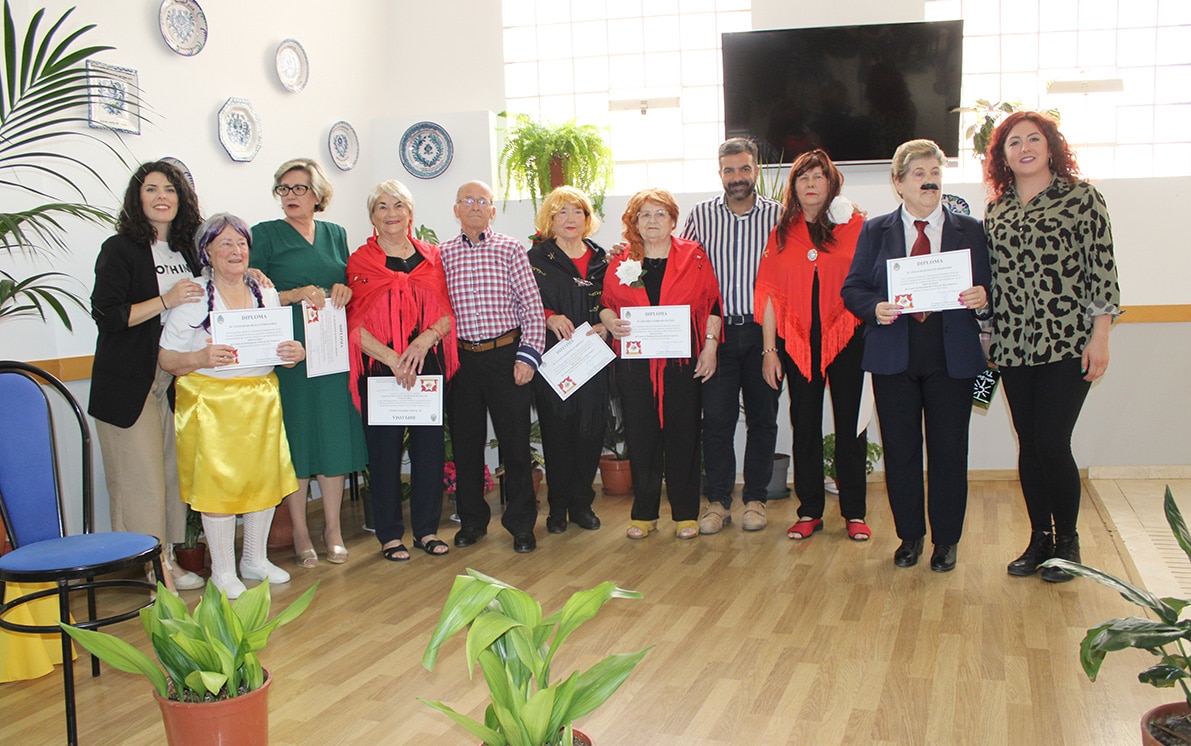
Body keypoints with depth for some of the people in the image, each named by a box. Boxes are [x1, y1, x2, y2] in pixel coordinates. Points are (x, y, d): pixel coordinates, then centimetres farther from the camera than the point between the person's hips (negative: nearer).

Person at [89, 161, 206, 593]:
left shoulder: (185, 250, 13)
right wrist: (166, 301, -21)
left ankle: (167, 558, 18)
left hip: (175, 379, 6)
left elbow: (195, 309, 25)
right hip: (129, 383, -6)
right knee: (141, 476, -5)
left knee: (174, 471, 7)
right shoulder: (120, 249, -6)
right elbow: (106, 315, -14)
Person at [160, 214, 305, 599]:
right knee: (217, 481, -2)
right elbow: (167, 358, -6)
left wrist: (294, 353, -8)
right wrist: (202, 358, -24)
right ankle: (222, 571, 12)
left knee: (265, 477, 6)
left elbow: (281, 348, 15)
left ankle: (256, 559, 25)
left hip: (262, 400, 4)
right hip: (211, 402, -4)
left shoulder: (266, 294, 9)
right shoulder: (193, 297, -5)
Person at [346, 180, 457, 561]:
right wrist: (391, 357, -17)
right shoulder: (360, 261, 2)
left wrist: (425, 340, -13)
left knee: (429, 444, 5)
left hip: (428, 365, 3)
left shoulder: (431, 256, 10)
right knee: (385, 449, 2)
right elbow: (355, 324, -5)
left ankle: (427, 529, 19)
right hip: (380, 368, -2)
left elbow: (448, 312, 6)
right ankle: (390, 534, 14)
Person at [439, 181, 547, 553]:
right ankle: (472, 519, 25)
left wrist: (528, 355, -8)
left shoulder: (511, 249, 1)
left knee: (515, 440, 2)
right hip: (461, 358, 2)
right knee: (465, 441, 9)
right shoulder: (442, 254, 6)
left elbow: (533, 308, -1)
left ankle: (521, 523, 15)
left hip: (505, 355, -2)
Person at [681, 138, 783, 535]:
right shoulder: (701, 215, 2)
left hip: (763, 331, 0)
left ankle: (755, 499, 19)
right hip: (717, 329, 0)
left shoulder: (778, 216, 0)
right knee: (716, 417, 1)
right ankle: (718, 501, 12)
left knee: (763, 418, 7)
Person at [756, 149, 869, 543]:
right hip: (797, 343, 2)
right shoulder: (782, 233, 8)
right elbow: (769, 293, 6)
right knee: (804, 426, 8)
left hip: (845, 338, -2)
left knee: (850, 425, 4)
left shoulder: (856, 226, 1)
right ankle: (809, 511, 18)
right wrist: (769, 350, 2)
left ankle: (854, 512, 15)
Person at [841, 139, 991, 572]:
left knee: (949, 450, 4)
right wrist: (875, 308, -15)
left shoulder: (970, 231, 8)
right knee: (900, 450, 6)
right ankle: (909, 536, 22)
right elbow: (853, 289, 5)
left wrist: (982, 301, -16)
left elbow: (987, 292, 6)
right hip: (893, 357, 0)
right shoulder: (875, 232, 8)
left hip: (952, 357, 0)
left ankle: (946, 540, 18)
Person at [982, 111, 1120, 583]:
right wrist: (989, 338, 10)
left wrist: (1099, 337, -8)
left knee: (1052, 444, -6)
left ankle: (1067, 541, 14)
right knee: (1029, 446, 8)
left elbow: (1102, 269, -4)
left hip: (1066, 344, -4)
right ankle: (1039, 539, 22)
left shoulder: (1081, 198, -1)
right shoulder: (996, 210, 11)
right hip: (1013, 346, 4)